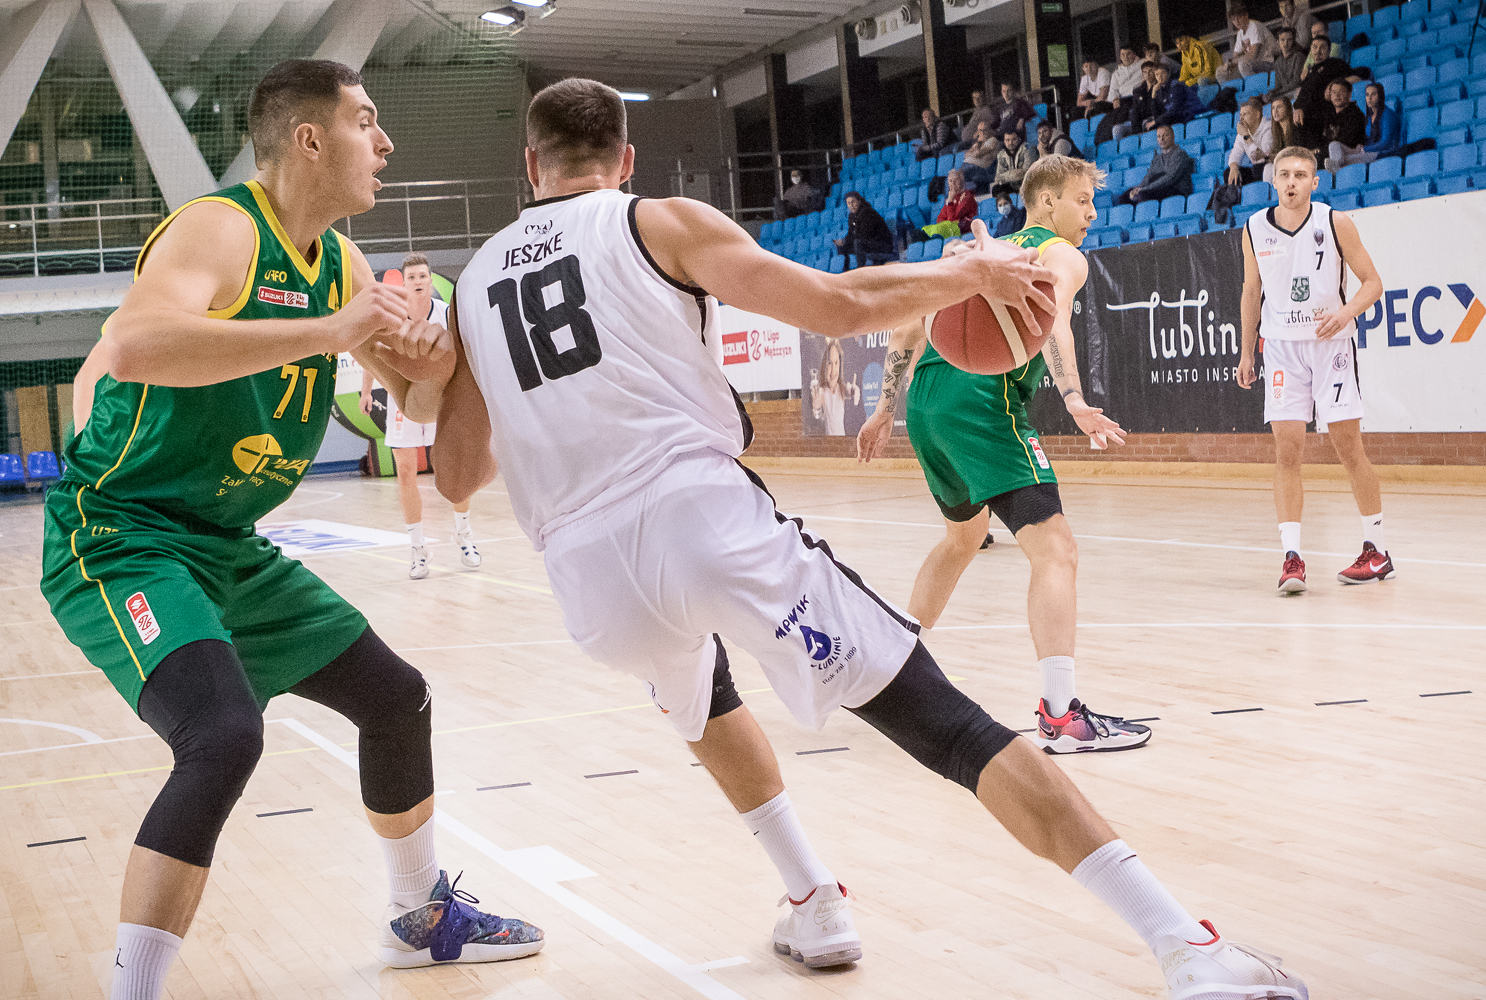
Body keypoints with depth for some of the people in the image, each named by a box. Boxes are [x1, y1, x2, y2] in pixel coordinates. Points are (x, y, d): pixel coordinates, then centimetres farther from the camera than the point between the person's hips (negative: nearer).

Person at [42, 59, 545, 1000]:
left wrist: (431, 365, -9)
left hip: (230, 549, 9)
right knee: (224, 736, -31)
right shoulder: (219, 228, -19)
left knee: (397, 698, 16)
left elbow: (420, 405, 16)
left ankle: (422, 915, 38)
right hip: (121, 541, -9)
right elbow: (132, 347, -39)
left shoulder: (341, 262, 8)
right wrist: (329, 332, -36)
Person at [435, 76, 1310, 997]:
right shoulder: (659, 223, 10)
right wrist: (973, 272, 17)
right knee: (947, 725, -5)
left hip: (590, 575, 4)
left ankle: (813, 905, 34)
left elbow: (458, 477, 24)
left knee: (701, 700, 39)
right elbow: (839, 305, 1)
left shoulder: (473, 282, 21)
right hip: (707, 515, -4)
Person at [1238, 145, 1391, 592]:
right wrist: (1247, 351, 13)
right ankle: (1292, 557, -8)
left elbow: (1372, 281, -1)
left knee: (1349, 449, 2)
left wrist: (1345, 312, -20)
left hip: (1330, 343, -2)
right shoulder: (1254, 230, 2)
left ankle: (1377, 550, 16)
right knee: (1287, 451, -8)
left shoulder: (1335, 223, -6)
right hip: (1281, 347, 2)